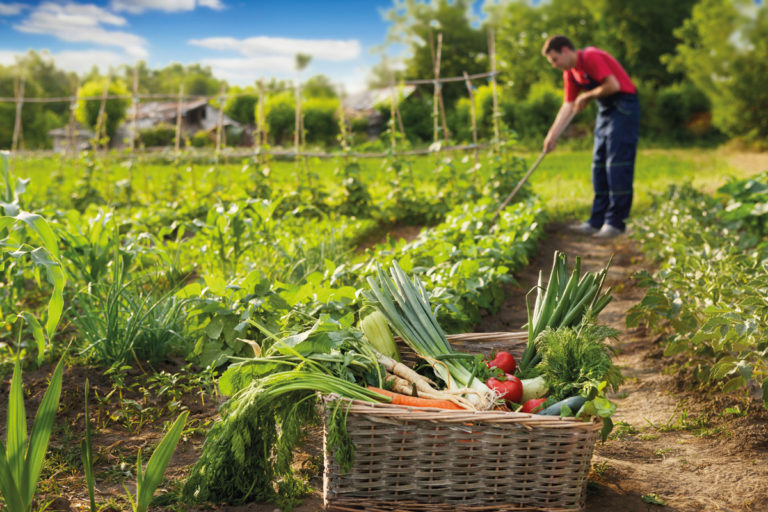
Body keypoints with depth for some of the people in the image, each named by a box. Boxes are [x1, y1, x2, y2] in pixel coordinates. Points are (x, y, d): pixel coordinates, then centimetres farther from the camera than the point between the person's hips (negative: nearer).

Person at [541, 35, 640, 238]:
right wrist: (553, 135, 6)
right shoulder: (570, 73, 10)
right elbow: (568, 106, 12)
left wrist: (587, 96, -10)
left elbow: (613, 85, -25)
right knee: (599, 167, 8)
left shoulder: (591, 57, -17)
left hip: (623, 108, -10)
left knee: (617, 166, -10)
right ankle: (597, 221, 11)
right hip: (605, 111, 10)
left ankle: (615, 222, -6)